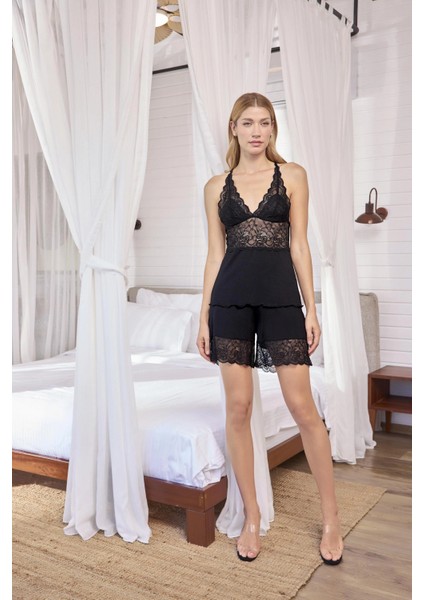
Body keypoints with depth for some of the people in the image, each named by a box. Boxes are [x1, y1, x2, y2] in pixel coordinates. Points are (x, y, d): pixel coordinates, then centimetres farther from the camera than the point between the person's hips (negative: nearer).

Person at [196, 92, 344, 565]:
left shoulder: (292, 175, 7)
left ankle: (331, 518, 15)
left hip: (281, 296, -1)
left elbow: (299, 245, 4)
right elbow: (215, 254, 9)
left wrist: (311, 308, -2)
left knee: (302, 407, -3)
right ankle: (251, 518, 19)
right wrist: (203, 317, 5)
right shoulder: (216, 186, 11)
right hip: (231, 299, 2)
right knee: (238, 407, 3)